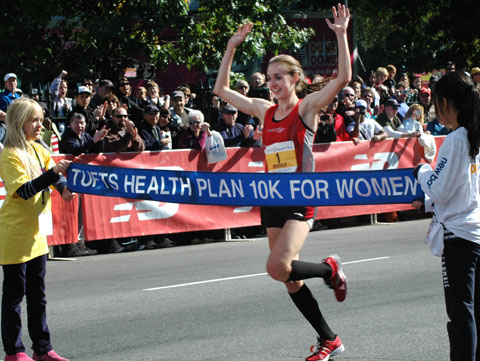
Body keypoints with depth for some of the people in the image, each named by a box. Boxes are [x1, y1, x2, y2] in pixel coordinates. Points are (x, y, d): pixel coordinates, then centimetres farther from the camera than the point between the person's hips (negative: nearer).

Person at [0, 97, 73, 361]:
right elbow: (23, 190, -25)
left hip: (36, 232, 8)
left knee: (37, 294, 13)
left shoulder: (38, 150, 7)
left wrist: (64, 187, -8)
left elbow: (55, 176, 13)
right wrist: (53, 173, -33)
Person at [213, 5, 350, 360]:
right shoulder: (264, 109, 11)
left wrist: (341, 35, -22)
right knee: (291, 279, 7)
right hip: (272, 198, 7)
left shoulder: (307, 106, -5)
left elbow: (343, 78, -18)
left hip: (300, 200, -6)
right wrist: (231, 48, 14)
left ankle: (330, 268, 6)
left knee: (278, 267, -23)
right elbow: (222, 89, 18)